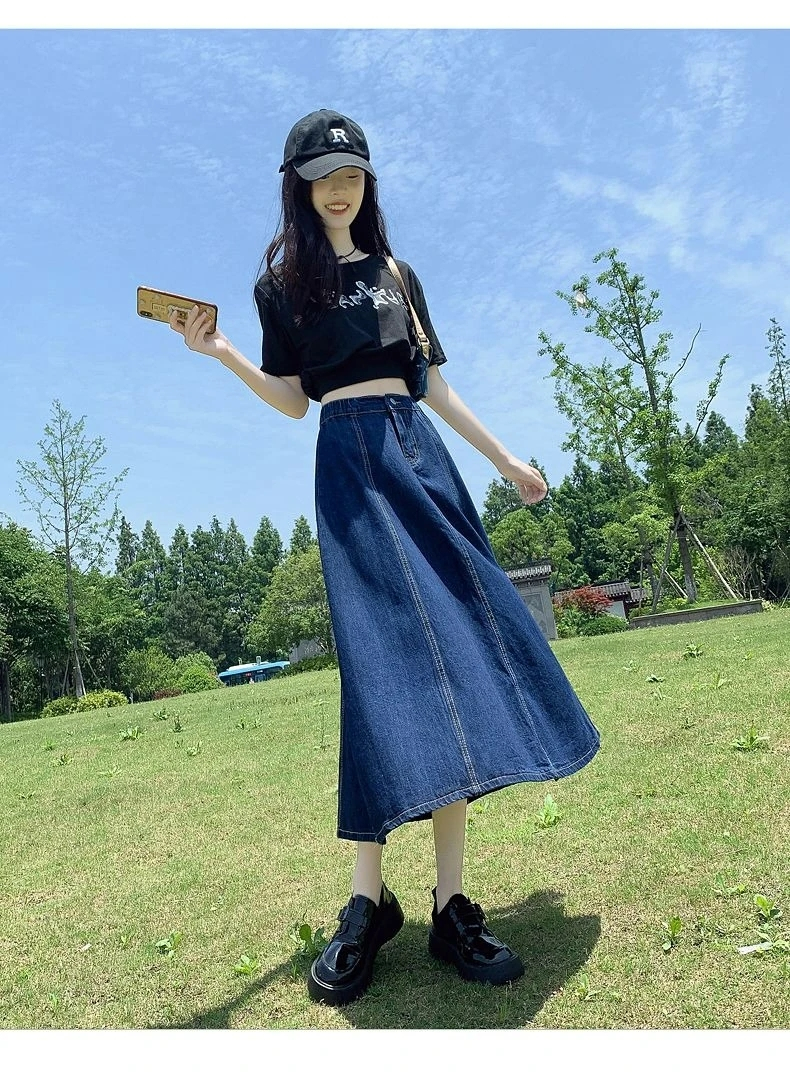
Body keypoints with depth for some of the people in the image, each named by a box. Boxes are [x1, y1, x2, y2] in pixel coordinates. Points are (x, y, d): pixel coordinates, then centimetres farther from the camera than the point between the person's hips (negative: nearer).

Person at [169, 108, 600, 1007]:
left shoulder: (396, 274, 23)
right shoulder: (281, 280, 14)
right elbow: (293, 399, 7)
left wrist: (504, 459, 18)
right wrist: (220, 354, -8)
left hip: (422, 453, 4)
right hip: (348, 460, -3)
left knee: (461, 645, -9)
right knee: (387, 659, -17)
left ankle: (451, 905, -3)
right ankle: (367, 900, -6)